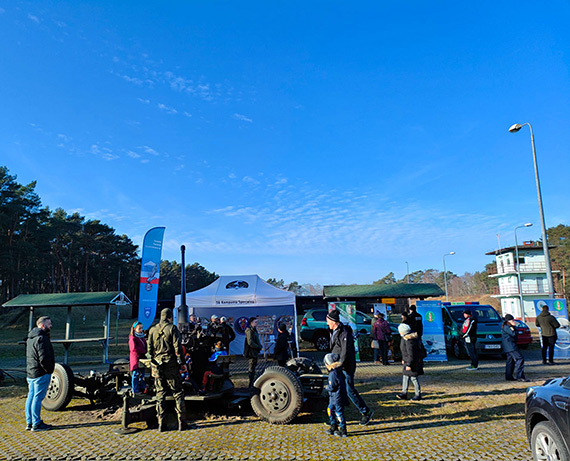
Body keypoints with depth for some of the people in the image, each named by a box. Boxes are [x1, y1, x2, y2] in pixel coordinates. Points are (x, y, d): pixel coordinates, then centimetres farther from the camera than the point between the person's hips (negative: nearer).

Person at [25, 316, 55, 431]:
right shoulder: (41, 338, -18)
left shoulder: (30, 338, 16)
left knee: (31, 396, 14)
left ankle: (29, 423, 23)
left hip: (30, 373, 10)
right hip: (41, 374, -10)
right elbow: (44, 358, -22)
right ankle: (36, 424, 3)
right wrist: (49, 370, -10)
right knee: (38, 398, -3)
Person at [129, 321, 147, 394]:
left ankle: (142, 388, 21)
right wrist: (144, 351, -17)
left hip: (142, 358, 7)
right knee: (136, 374, -2)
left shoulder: (142, 337, 14)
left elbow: (145, 346, 22)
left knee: (142, 374, 13)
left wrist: (145, 351, 0)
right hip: (135, 358, -7)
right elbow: (134, 348, -22)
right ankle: (135, 390, 6)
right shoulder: (132, 338, -10)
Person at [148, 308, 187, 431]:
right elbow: (178, 347, -11)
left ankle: (161, 423, 11)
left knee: (160, 394, 10)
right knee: (177, 393, 5)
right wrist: (183, 362, -3)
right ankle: (181, 422, 7)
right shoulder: (172, 328, -6)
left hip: (157, 365, 4)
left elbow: (149, 349, 10)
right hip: (171, 364, -3)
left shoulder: (152, 330, 7)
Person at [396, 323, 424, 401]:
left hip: (413, 362, -10)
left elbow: (411, 354, -25)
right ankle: (404, 393, 18)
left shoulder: (409, 340, -27)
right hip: (408, 361, 10)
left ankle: (418, 395, 14)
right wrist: (404, 359, 24)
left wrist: (408, 365, -21)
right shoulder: (405, 338, 5)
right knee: (405, 376, 12)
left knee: (413, 377, 0)